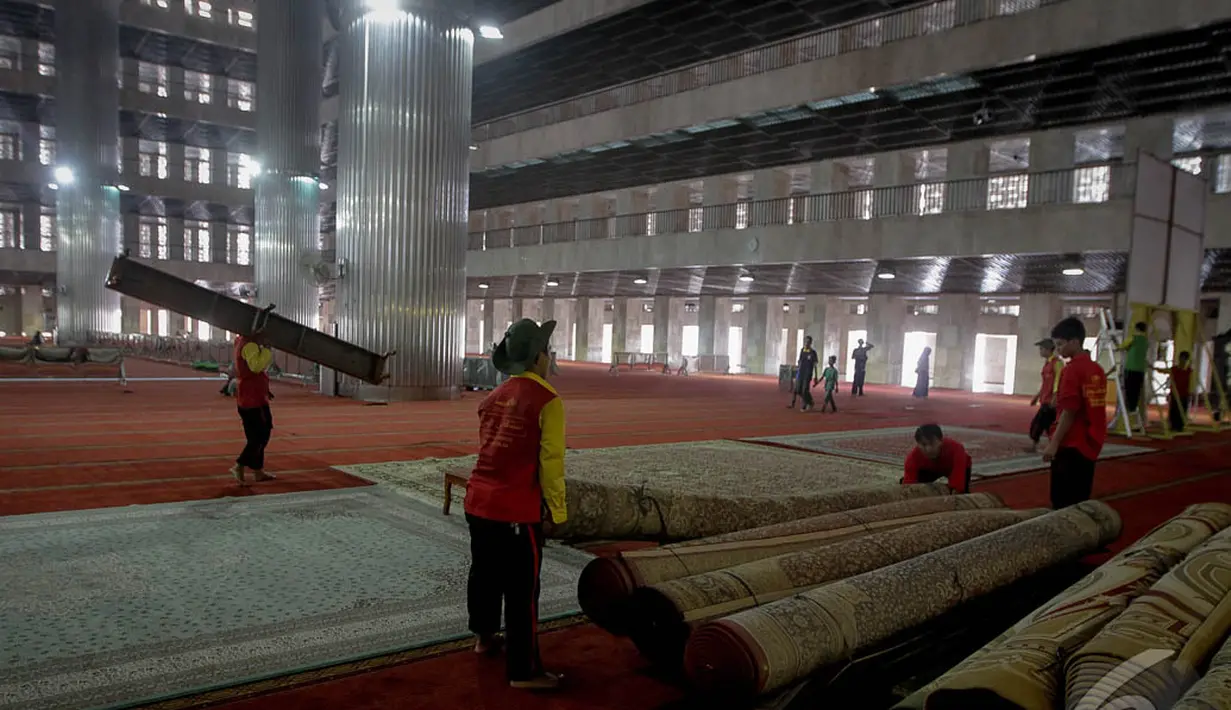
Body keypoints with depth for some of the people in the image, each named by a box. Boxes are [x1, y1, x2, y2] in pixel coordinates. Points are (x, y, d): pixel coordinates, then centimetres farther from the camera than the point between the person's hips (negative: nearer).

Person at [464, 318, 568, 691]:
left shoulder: (494, 397, 12)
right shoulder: (546, 401, -12)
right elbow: (550, 462, -14)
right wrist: (557, 510, -4)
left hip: (479, 501, 8)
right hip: (516, 510, -8)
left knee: (484, 573, 24)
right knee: (522, 591, 2)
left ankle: (485, 637, 44)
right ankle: (524, 671, 11)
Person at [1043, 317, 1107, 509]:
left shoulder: (1071, 370, -14)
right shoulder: (1097, 369, 10)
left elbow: (1069, 412, -18)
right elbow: (1093, 408, 14)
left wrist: (1054, 443, -16)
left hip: (1070, 445, -8)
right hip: (1090, 445, 8)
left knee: (1063, 503, -2)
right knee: (1080, 502, 13)